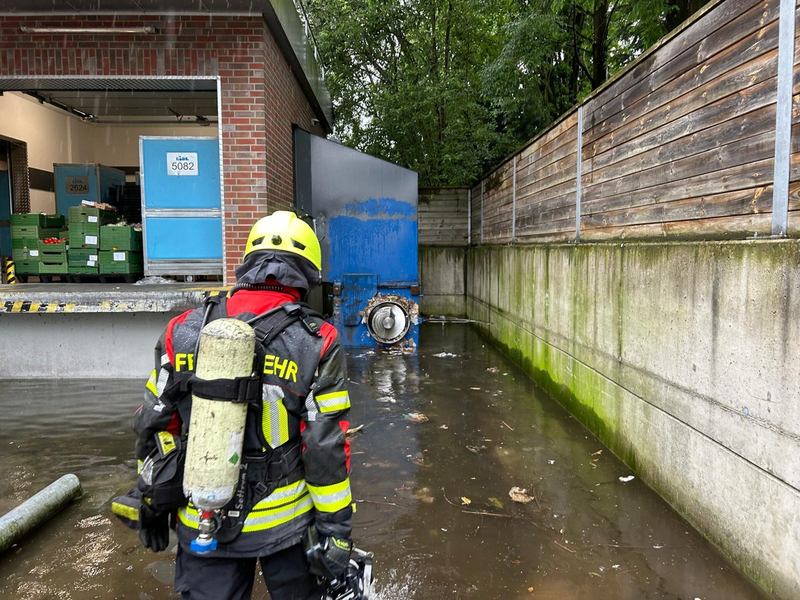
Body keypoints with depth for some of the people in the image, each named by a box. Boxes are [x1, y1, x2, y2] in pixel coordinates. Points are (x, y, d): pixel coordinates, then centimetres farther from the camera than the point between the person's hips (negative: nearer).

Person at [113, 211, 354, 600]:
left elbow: (153, 425, 2)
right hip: (283, 523, -2)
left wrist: (151, 502, 15)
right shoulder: (318, 344, -14)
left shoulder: (183, 330, -4)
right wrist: (336, 529, -4)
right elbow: (327, 449, -14)